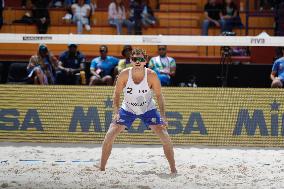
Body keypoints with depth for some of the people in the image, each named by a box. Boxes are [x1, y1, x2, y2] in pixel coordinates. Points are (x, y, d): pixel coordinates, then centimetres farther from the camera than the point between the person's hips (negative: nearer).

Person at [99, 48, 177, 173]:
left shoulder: (151, 75, -21)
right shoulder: (125, 74, -20)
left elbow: (159, 96, -12)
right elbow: (117, 94, -8)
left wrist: (163, 117, -20)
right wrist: (116, 113, -20)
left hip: (148, 109, -1)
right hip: (128, 109, 1)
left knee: (165, 137, -12)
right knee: (110, 135, -12)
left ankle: (173, 169, 1)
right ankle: (101, 168, 1)